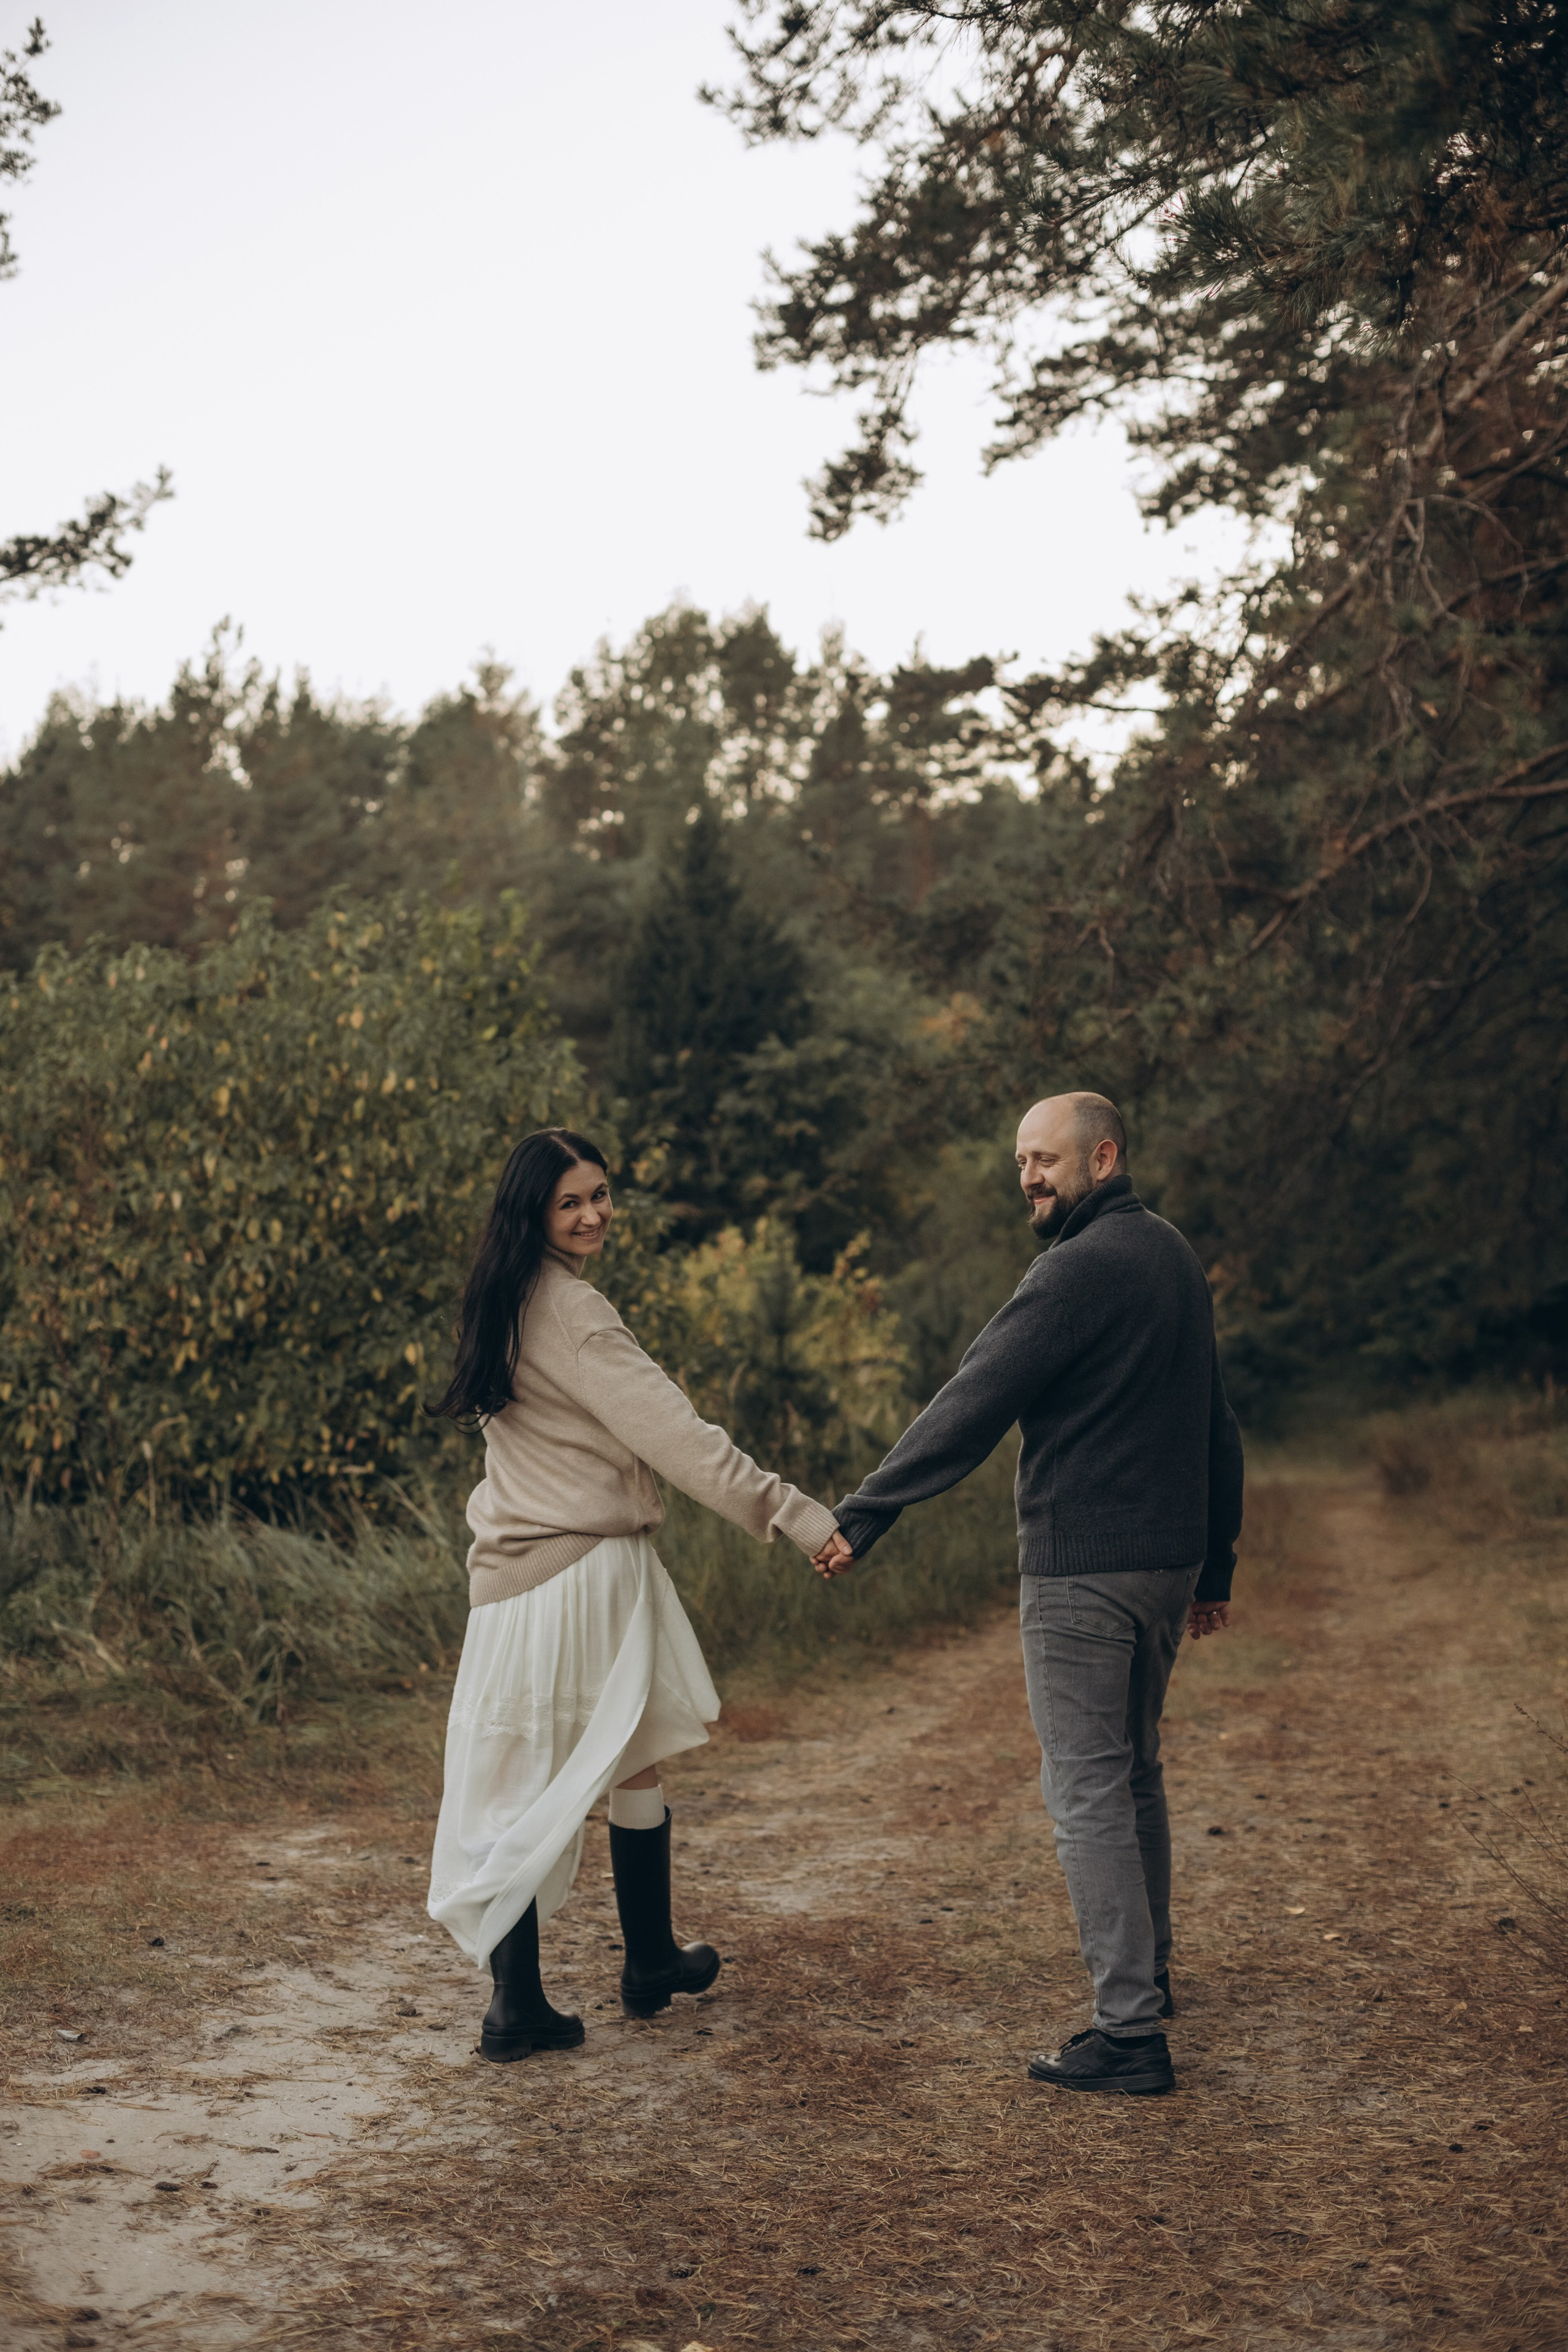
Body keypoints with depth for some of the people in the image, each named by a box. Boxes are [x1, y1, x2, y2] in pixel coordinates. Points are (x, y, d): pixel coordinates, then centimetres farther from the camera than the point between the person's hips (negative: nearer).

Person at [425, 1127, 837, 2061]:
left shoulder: (506, 1307, 12)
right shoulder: (575, 1314, -16)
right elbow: (676, 1432, -22)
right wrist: (796, 1513, -24)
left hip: (514, 1576, 7)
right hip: (590, 1571, -7)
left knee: (527, 1785, 6)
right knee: (638, 1769, 12)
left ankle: (517, 2003, 5)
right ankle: (651, 1960, 27)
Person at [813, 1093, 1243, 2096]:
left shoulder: (1081, 1269, -16)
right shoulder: (1175, 1256, 13)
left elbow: (973, 1405, -19)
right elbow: (1218, 1427, 18)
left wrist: (864, 1515, -16)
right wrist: (1214, 1566, 24)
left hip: (1084, 1568, -9)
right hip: (1167, 1558, 9)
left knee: (1088, 1789, -5)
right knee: (1136, 1770, 21)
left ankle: (1131, 2031, -5)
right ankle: (1147, 1972, 34)